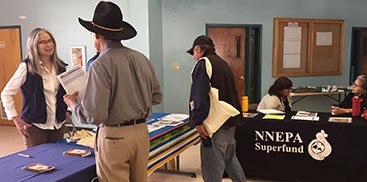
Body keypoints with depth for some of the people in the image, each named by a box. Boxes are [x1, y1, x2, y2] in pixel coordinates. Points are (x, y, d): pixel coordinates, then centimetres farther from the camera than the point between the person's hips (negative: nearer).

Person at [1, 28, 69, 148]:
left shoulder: (60, 66, 5)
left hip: (58, 125, 5)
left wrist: (67, 111, 9)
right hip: (35, 126, -4)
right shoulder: (26, 67, -9)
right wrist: (16, 119, -9)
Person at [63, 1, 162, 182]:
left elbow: (95, 115, -17)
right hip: (141, 131, 6)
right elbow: (156, 96, 9)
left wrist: (73, 103, 2)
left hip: (114, 136, -6)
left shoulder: (101, 65, -16)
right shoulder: (142, 58, 1)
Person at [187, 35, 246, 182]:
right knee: (230, 158, 24)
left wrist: (198, 121, -21)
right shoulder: (223, 63, 17)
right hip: (231, 121, 9)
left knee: (212, 166, 0)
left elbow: (199, 95, -22)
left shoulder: (203, 63, -10)